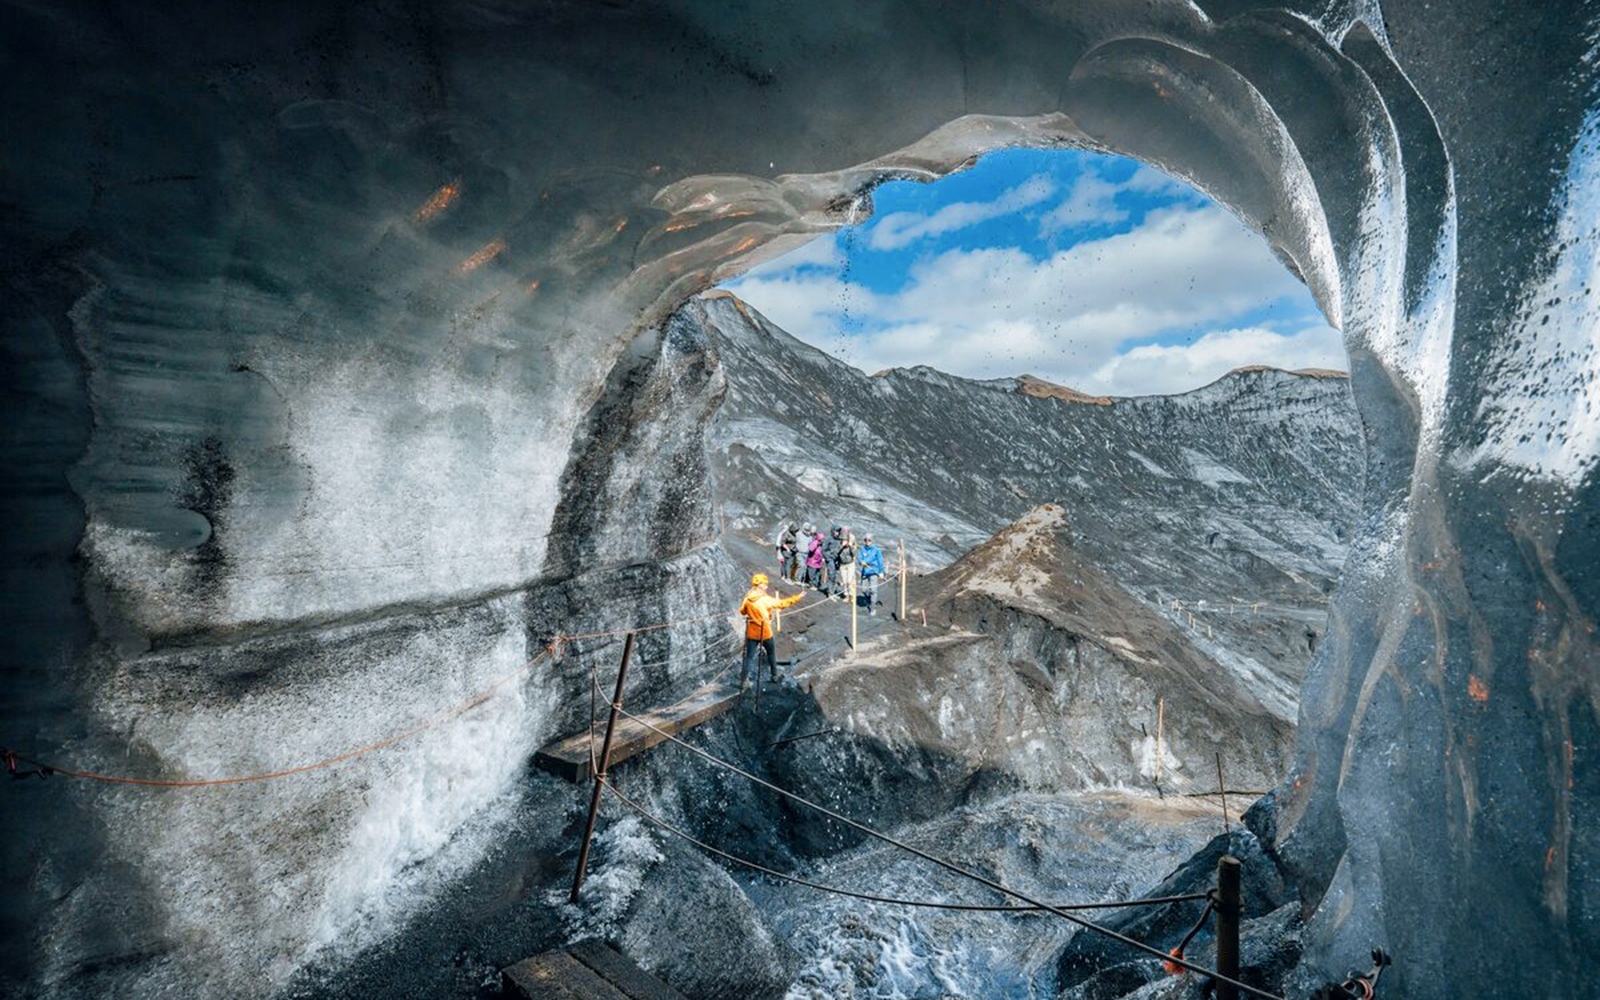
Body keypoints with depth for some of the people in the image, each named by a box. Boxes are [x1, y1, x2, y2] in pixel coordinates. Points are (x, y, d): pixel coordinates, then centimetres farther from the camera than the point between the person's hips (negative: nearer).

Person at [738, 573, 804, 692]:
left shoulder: (747, 599, -7)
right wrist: (798, 597, -3)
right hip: (765, 633, -2)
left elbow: (742, 611, 7)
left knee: (749, 657, 5)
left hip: (751, 633, 3)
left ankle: (743, 682, -1)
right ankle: (774, 675, 37)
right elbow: (782, 603, -12)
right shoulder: (766, 599, -18)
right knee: (771, 653, 22)